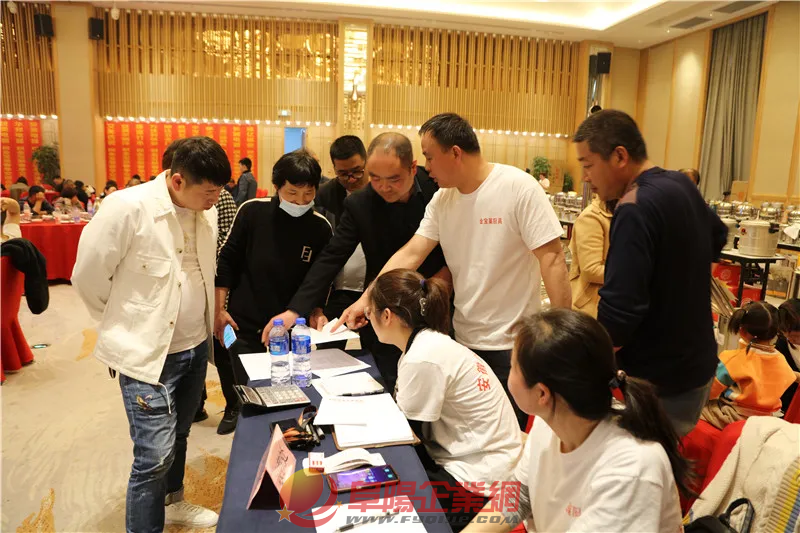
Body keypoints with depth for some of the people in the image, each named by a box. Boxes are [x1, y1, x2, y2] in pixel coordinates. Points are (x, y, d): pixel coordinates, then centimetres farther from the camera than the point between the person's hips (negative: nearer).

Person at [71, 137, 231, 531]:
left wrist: (208, 318, 13)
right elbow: (87, 276, -10)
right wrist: (126, 324, 2)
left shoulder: (206, 210, -1)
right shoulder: (127, 207, -19)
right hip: (147, 353, -6)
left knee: (178, 436, 23)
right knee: (155, 455, -2)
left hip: (196, 346, 6)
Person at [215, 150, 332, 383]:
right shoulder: (252, 211, -9)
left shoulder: (320, 227, -5)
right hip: (244, 327, -1)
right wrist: (219, 309, -3)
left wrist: (317, 311, -9)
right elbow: (227, 260, -1)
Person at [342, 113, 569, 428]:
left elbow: (551, 257, -16)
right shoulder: (441, 200, 2)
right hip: (463, 339, 5)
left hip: (512, 343, -5)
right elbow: (410, 255, 0)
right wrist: (366, 300, -7)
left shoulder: (518, 188, -15)